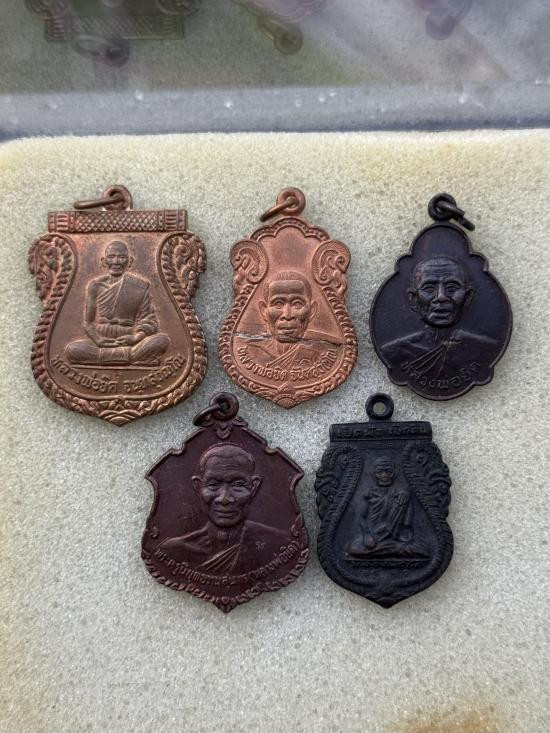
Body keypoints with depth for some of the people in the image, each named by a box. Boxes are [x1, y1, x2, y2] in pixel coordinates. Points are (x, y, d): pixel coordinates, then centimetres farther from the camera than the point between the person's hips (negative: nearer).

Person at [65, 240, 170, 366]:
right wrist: (98, 340, -13)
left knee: (163, 339, -28)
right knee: (71, 349, -30)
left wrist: (136, 337, -18)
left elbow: (148, 319, 3)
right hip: (102, 340, 1)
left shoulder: (141, 286, 6)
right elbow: (88, 322, 8)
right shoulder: (96, 286, 7)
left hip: (130, 341, -1)